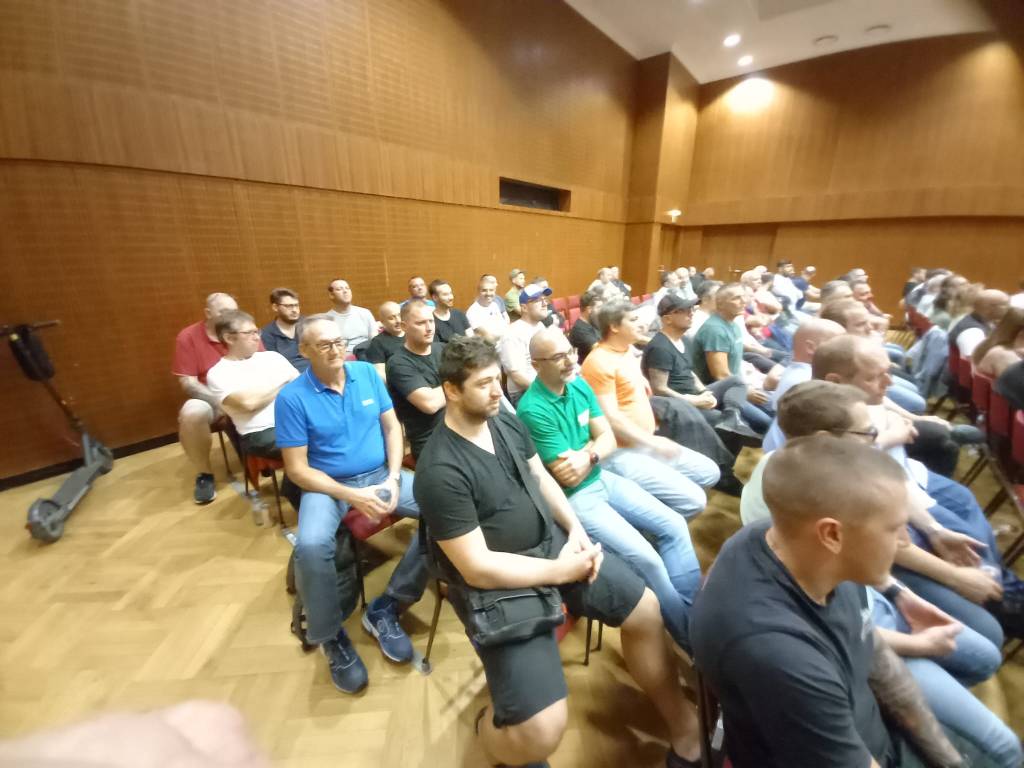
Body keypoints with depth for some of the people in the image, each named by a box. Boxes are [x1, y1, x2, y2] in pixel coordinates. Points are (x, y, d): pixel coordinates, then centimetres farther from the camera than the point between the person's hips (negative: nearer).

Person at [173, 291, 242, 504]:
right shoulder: (188, 337, -8)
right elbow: (188, 383, -11)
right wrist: (221, 402, -25)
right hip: (209, 398, -1)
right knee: (191, 413, -34)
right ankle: (204, 474, -10)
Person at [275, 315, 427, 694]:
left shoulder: (367, 372, 1)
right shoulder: (292, 397, -9)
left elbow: (392, 426, 4)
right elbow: (297, 468, -9)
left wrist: (393, 479, -11)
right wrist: (351, 496, -21)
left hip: (380, 473, 3)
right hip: (328, 485, -2)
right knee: (311, 546, -33)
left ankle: (385, 608, -3)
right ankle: (330, 636, -1)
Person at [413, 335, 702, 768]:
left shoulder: (506, 421, -2)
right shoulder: (440, 471, -25)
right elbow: (477, 568, -23)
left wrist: (575, 530, -4)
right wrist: (559, 572, -16)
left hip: (554, 542, 7)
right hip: (501, 584, -6)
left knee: (646, 608, 8)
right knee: (542, 732, -17)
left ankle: (685, 731, 33)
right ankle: (492, 727, 22)